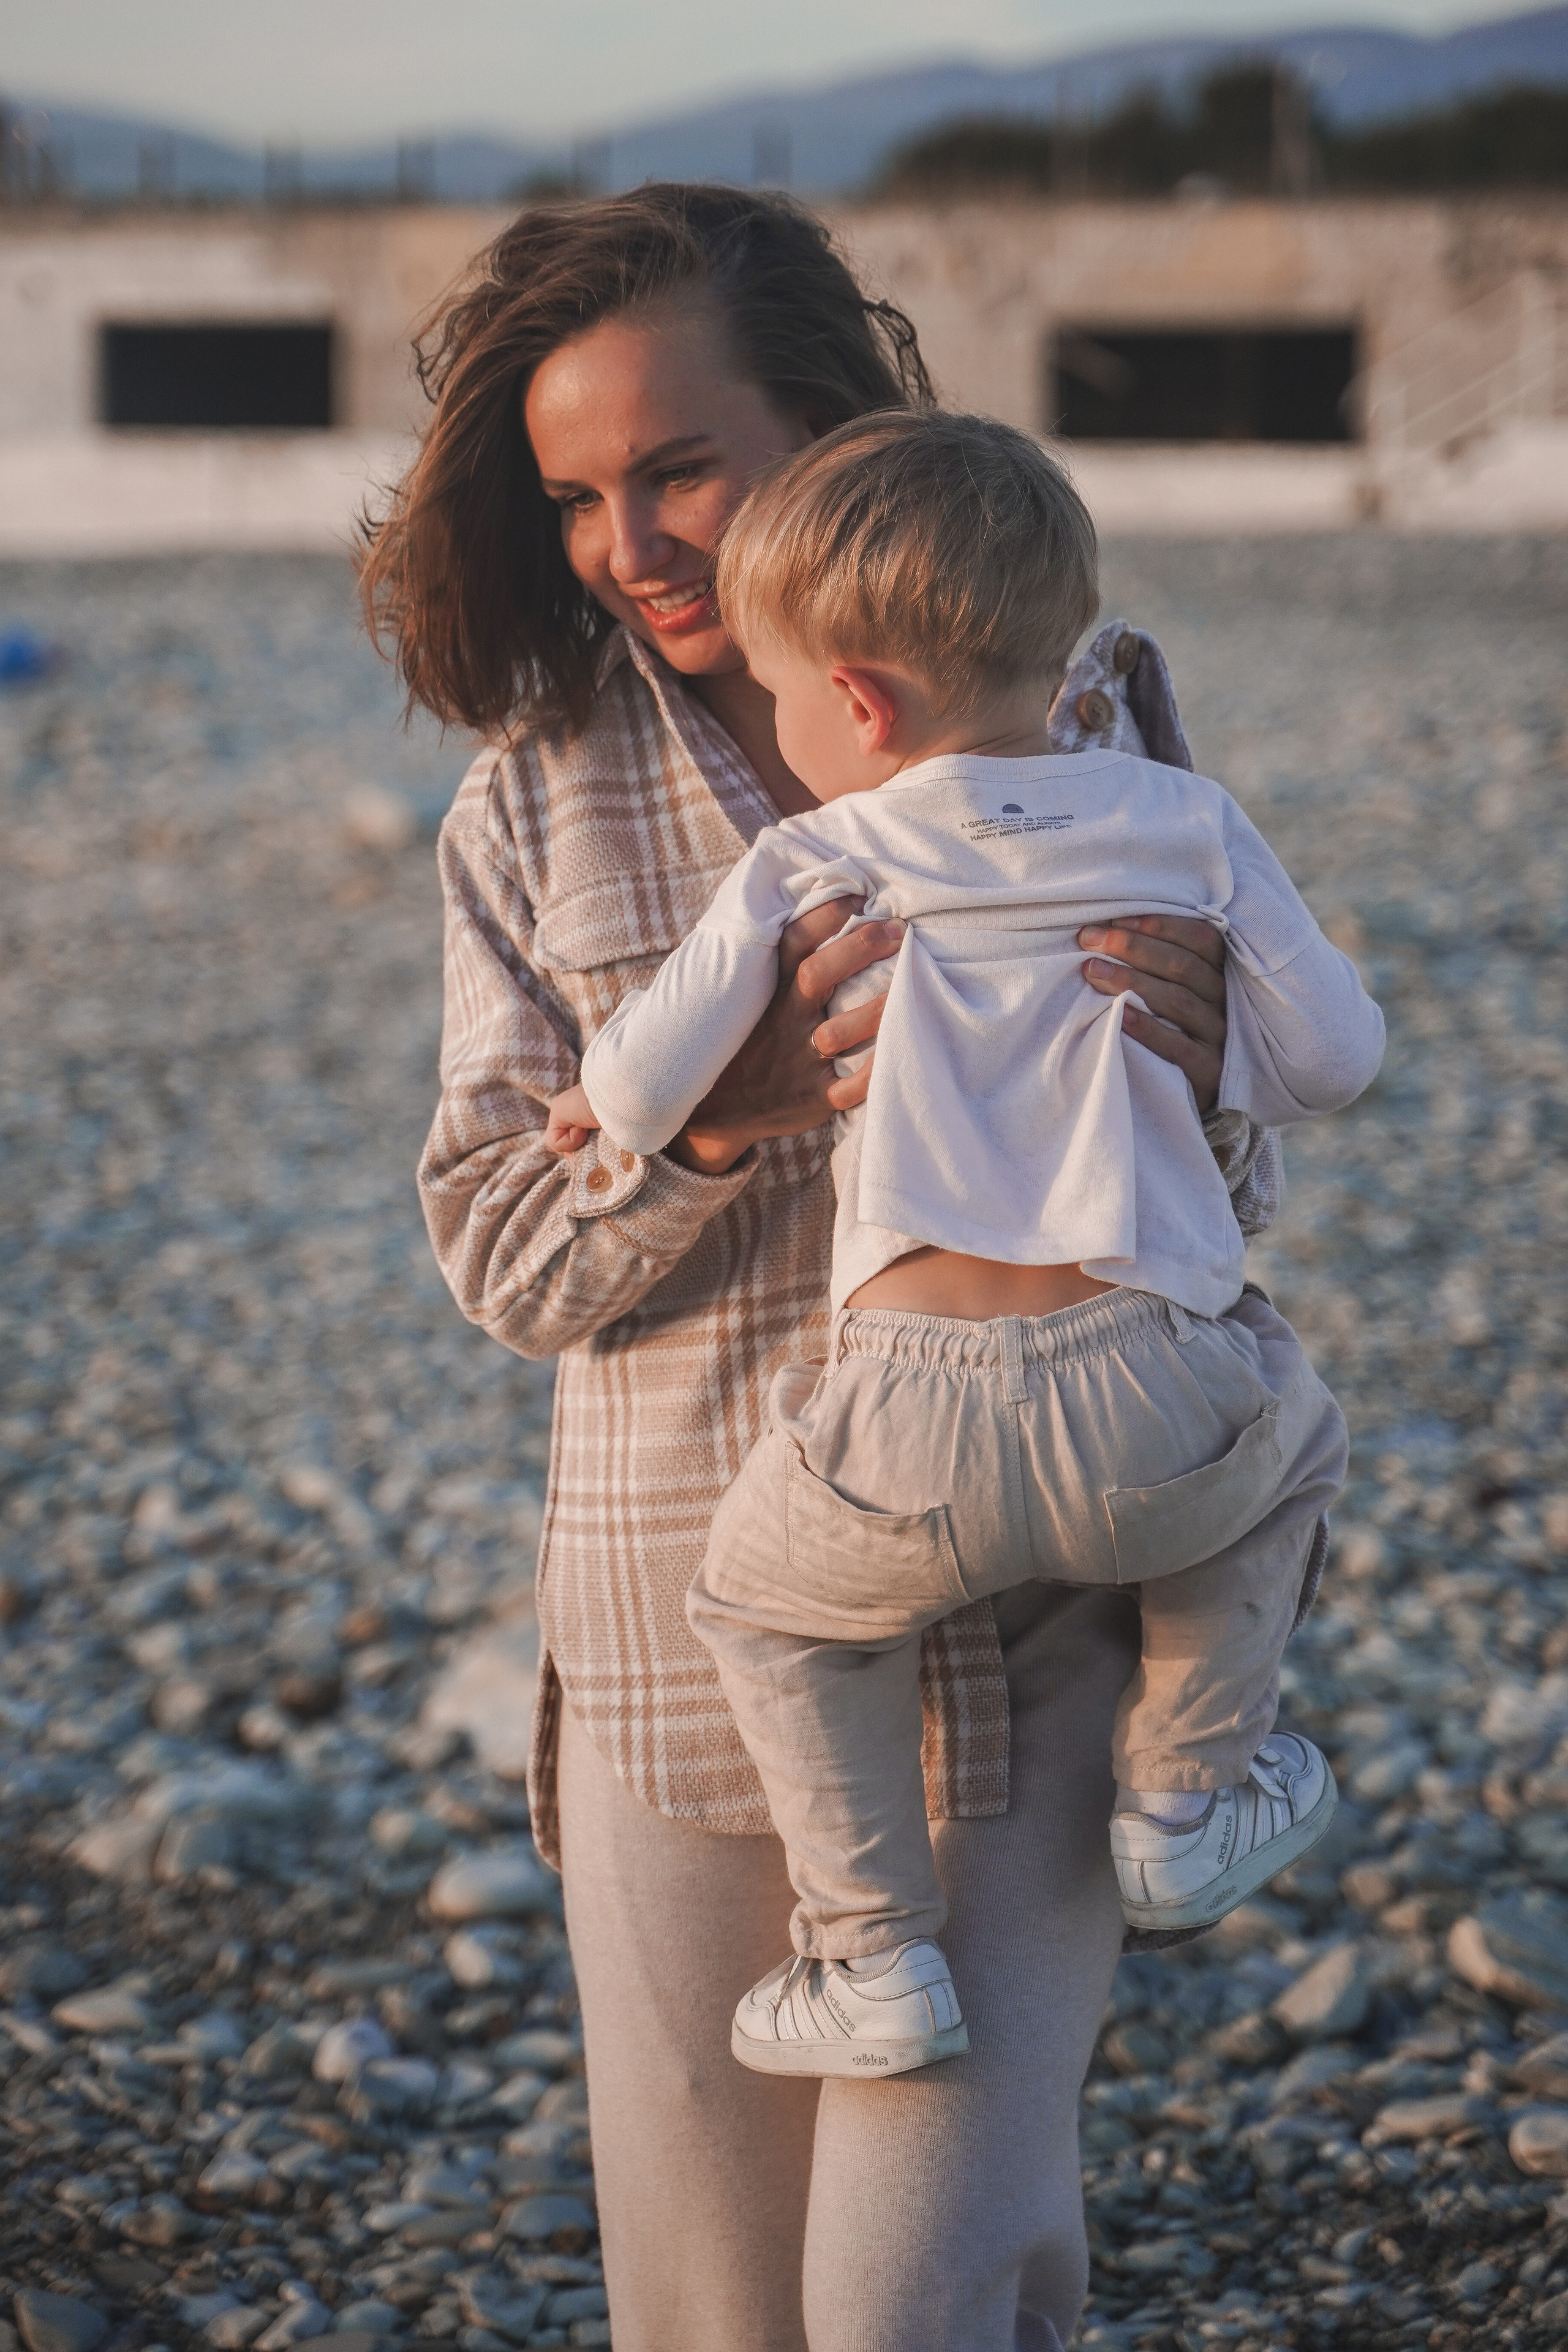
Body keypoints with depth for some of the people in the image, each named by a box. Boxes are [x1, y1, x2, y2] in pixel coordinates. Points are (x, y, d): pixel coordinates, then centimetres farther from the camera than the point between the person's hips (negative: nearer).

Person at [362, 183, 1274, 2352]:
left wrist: (1183, 1069, -18)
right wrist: (708, 1124, -22)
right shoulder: (538, 808, 3)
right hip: (683, 1657, 2)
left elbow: (1208, 1197, 5)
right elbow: (497, 1253, -3)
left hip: (1017, 1639, -2)